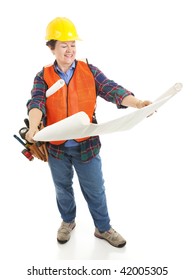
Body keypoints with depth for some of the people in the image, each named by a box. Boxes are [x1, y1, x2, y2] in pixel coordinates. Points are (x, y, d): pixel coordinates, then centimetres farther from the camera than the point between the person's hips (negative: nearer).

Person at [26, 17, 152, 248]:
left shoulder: (89, 71, -3)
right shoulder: (43, 77, -2)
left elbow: (111, 89, -13)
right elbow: (36, 102, -17)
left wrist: (137, 104, -30)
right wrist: (33, 127, -38)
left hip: (86, 144, -1)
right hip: (56, 147, 1)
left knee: (95, 190, 13)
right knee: (63, 188, 22)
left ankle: (103, 228, 35)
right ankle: (68, 221, 48)